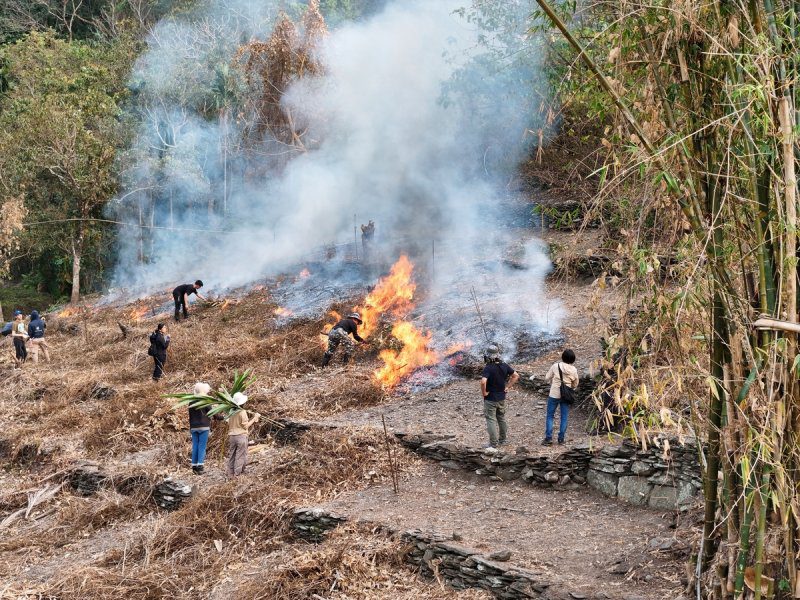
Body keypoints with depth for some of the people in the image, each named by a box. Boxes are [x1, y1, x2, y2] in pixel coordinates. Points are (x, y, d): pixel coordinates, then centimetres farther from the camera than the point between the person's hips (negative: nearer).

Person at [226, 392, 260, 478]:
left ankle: (230, 473, 13)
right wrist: (254, 418, -3)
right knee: (240, 456, 2)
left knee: (231, 455, 12)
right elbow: (246, 426, -10)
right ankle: (238, 473, 1)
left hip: (231, 436, 5)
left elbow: (229, 424, 10)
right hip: (241, 436, -5)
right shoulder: (242, 412, -12)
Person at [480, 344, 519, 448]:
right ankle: (504, 439, 31)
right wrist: (507, 387, 8)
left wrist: (484, 392, -20)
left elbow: (483, 382, -37)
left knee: (491, 420, 2)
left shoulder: (488, 368, -22)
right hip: (502, 397, 7)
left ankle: (494, 443, 4)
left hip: (490, 398, -7)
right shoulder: (504, 366, -2)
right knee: (501, 418, 21)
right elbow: (516, 376, 7)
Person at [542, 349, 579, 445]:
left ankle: (548, 438, 2)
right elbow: (575, 385, 7)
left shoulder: (556, 366, -12)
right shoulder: (574, 370, -5)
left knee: (550, 416, 7)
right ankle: (561, 438, 15)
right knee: (564, 417, 12)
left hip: (554, 395, -2)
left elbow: (547, 378, -4)